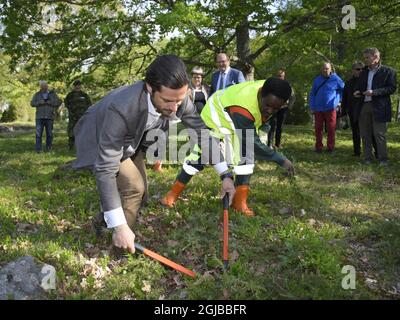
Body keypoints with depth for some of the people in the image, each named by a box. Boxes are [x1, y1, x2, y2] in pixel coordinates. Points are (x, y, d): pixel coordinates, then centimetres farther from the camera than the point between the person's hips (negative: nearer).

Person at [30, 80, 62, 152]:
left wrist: (51, 103, -12)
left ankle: (48, 148, 14)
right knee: (38, 133, -6)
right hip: (40, 117, 0)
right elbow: (32, 103, 4)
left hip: (50, 117, 0)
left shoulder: (53, 94, 9)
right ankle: (38, 149, -6)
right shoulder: (37, 94, 10)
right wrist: (39, 103, -13)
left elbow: (59, 102, 3)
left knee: (49, 133, 4)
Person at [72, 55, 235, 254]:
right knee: (133, 187, -23)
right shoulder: (121, 108, -45)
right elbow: (105, 170, -42)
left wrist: (225, 174, -15)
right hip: (99, 139, -6)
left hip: (131, 142, 6)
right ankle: (122, 247, -1)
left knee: (139, 192, 9)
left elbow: (202, 131, -12)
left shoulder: (179, 98, -28)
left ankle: (102, 220, 36)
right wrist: (119, 226, -43)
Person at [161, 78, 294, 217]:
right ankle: (173, 194, 18)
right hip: (214, 119, -7)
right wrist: (280, 159, -42)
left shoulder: (269, 91, -23)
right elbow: (253, 143, -43)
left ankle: (239, 202, 4)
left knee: (246, 156, -6)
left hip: (238, 124, 7)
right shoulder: (242, 108, -46)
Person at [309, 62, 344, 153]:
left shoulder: (335, 79, -1)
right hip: (318, 109, 3)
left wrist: (338, 99, 4)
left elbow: (344, 89, 11)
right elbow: (312, 94, 11)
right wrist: (312, 107, 5)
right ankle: (318, 147, 15)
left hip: (330, 108, -3)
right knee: (318, 128, 6)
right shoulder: (317, 80, 8)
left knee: (331, 129, 0)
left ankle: (330, 147, 8)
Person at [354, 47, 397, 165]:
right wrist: (357, 92, 4)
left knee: (379, 134, -5)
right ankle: (367, 159, 15)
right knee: (365, 134, 7)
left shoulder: (388, 71, 0)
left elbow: (392, 88, -8)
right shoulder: (364, 72, 18)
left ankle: (383, 159, 3)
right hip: (364, 106, 6)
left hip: (379, 107, -6)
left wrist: (374, 92, -18)